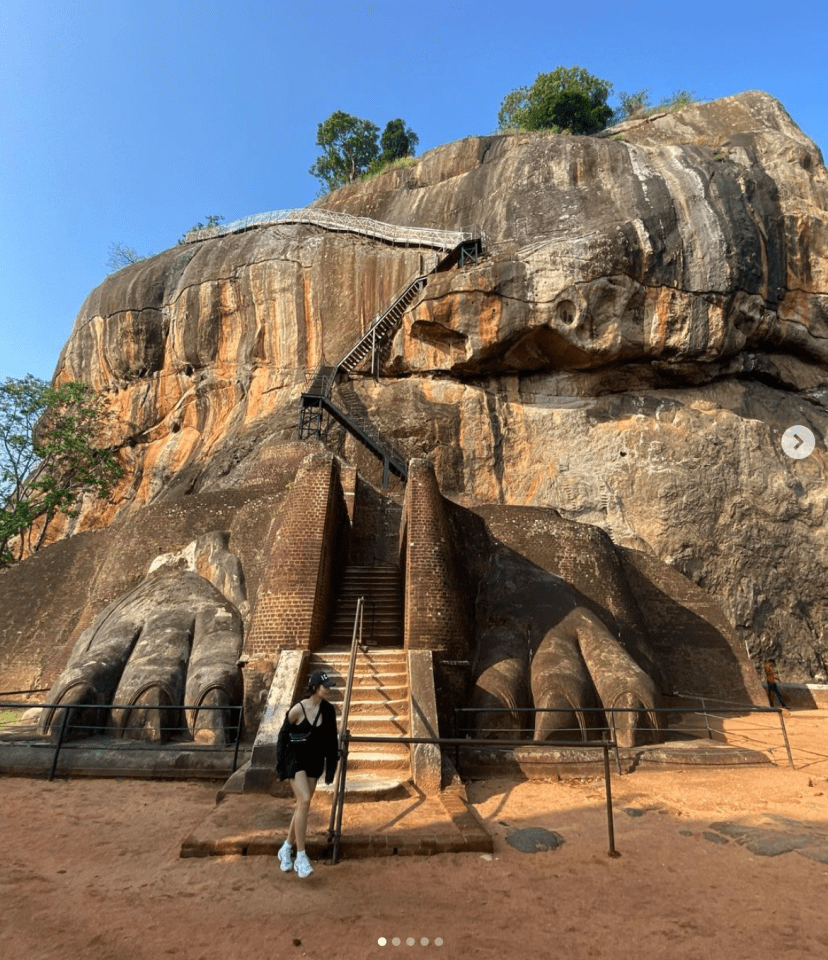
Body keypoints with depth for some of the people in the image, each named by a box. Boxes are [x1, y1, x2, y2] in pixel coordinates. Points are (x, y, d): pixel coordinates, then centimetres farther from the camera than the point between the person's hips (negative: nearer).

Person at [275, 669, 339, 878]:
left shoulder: (328, 710, -4)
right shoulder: (298, 709, -17)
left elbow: (331, 740, 5)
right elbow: (283, 736, -6)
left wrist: (331, 767, 6)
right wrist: (280, 765, -3)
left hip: (314, 761, 5)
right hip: (295, 759, -5)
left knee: (302, 805, 10)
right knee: (304, 800, -18)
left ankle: (286, 849, 29)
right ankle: (301, 855, -7)